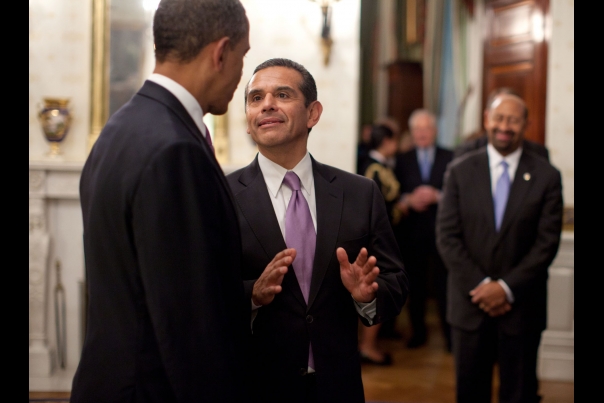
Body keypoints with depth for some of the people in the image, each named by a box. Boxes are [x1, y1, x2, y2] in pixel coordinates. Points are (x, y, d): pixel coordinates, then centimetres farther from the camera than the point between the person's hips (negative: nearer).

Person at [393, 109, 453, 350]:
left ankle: (450, 333, 6)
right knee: (415, 283, 6)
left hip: (441, 230, -2)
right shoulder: (403, 160, 10)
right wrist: (408, 200, -14)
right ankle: (418, 332, 18)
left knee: (444, 283, -3)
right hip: (412, 231, 2)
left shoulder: (449, 158, 4)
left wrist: (436, 196, -17)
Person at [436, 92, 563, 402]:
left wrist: (507, 287, -12)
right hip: (470, 302, 1)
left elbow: (547, 243, -4)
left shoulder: (546, 176, -1)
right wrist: (481, 285, -11)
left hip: (521, 305, -1)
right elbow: (447, 236, -2)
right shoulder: (460, 172, 2)